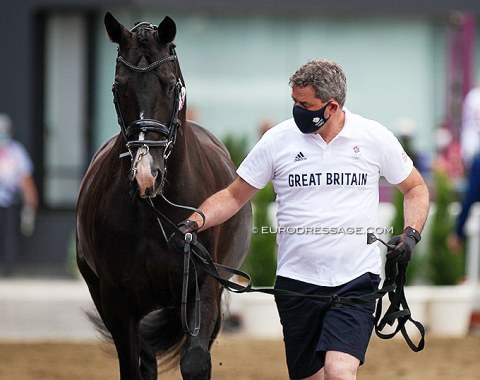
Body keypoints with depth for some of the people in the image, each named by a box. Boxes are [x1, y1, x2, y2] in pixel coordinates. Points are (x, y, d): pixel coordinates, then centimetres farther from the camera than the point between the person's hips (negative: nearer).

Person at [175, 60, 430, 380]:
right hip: (297, 280, 2)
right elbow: (234, 196, 8)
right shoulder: (278, 140, 1)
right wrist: (195, 222, -9)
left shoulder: (375, 138, 0)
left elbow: (415, 188, 13)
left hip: (356, 281, -2)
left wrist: (411, 233, -5)